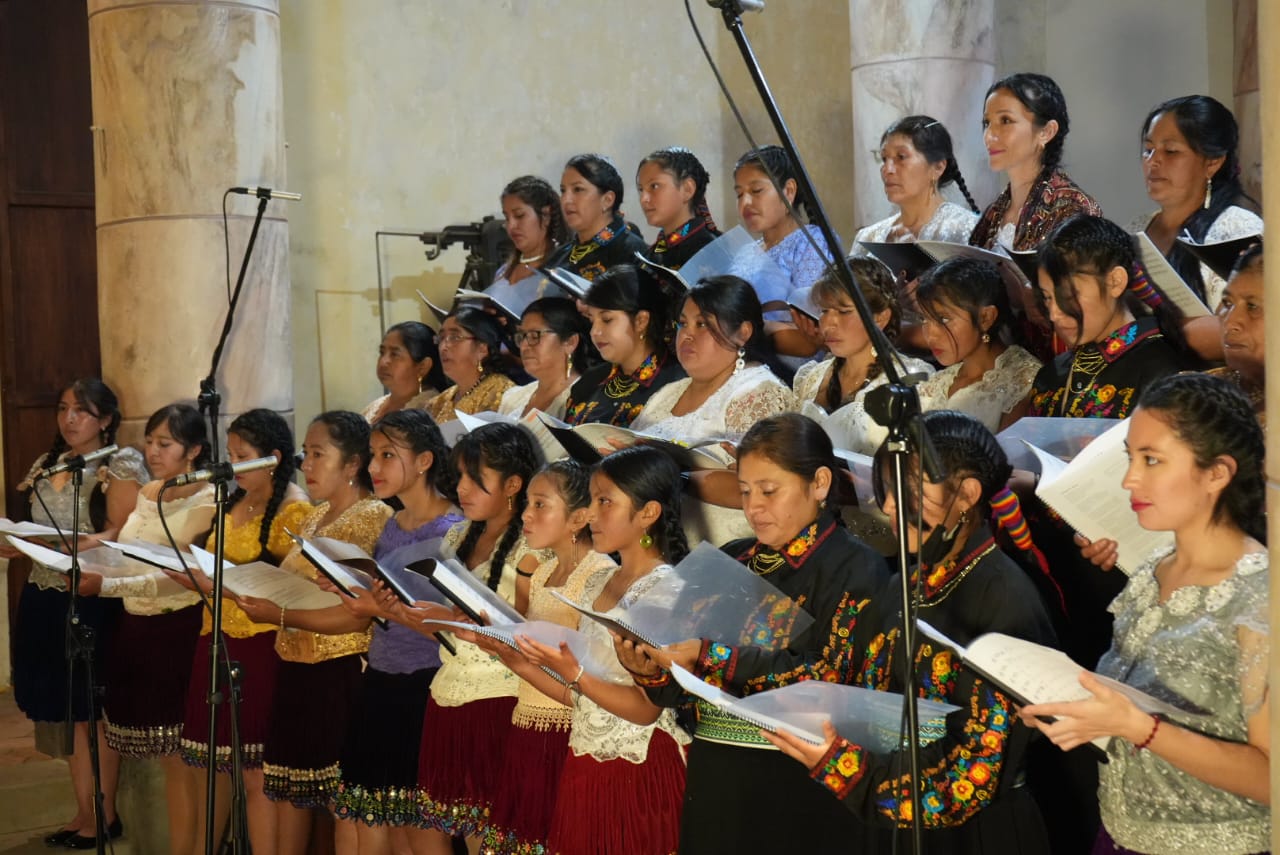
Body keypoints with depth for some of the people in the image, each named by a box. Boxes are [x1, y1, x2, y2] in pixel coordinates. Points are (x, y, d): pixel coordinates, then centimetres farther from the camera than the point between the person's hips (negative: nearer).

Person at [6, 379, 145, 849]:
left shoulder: (122, 463, -7)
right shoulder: (48, 463, 14)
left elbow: (121, 535, -14)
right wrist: (13, 544, -3)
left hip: (94, 602, -7)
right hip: (45, 599, 7)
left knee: (96, 709, 1)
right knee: (68, 709, 11)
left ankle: (106, 814, 12)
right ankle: (84, 812, 20)